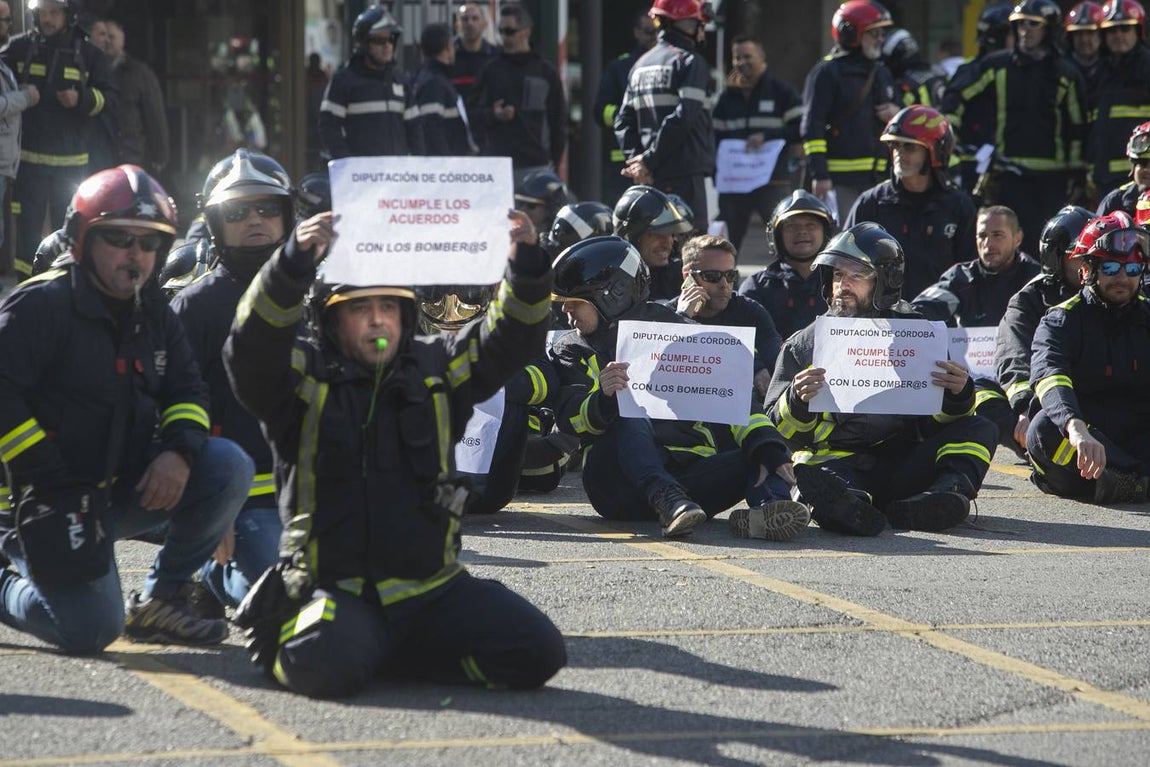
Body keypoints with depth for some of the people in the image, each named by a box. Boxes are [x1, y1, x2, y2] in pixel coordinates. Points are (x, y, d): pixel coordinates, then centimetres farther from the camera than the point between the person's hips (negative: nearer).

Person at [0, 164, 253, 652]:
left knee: (228, 468, -13)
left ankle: (159, 599, 0)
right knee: (92, 630, -21)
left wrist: (179, 451, -13)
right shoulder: (42, 305, -13)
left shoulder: (152, 314, 11)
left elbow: (186, 388, 10)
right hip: (51, 501, -7)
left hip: (124, 485, 7)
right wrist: (48, 481, -25)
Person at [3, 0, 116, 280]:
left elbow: (110, 100, 3)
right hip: (28, 159, -1)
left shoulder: (88, 54, 4)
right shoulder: (20, 48, 1)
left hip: (71, 161, 1)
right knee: (27, 230, 0)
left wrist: (82, 99, -16)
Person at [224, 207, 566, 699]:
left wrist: (526, 265, -15)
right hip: (333, 586, -4)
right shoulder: (303, 374, 2)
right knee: (327, 668, -36)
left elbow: (511, 339, 5)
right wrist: (294, 263, -34)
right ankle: (284, 634, 5)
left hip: (430, 585, 4)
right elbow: (252, 347, -17)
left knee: (536, 653, -15)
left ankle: (391, 648, 7)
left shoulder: (435, 367, 14)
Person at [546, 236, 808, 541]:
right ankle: (666, 499, -53)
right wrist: (604, 401, -28)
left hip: (687, 470, 2)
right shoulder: (572, 351, 16)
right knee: (630, 415, -30)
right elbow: (573, 418, -3)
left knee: (769, 459, -19)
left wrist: (767, 447, -12)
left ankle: (767, 509, -52)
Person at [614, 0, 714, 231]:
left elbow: (623, 122, 11)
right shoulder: (690, 62, -7)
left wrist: (635, 159, 2)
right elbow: (683, 117, -18)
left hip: (651, 177, 8)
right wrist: (649, 160, -14)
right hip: (685, 174, -8)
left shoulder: (641, 65, 17)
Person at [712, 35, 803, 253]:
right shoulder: (727, 98, 17)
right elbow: (716, 138, 18)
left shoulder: (782, 93, 3)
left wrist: (767, 136, -15)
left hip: (774, 183, -4)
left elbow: (801, 130, -4)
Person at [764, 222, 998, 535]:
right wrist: (799, 401, -14)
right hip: (838, 459, -3)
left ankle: (951, 488, -46)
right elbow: (783, 430, 8)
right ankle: (846, 503, -70)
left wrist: (958, 394, -10)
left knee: (980, 430, -16)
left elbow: (941, 419, 13)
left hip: (905, 460, 3)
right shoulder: (804, 345, 16)